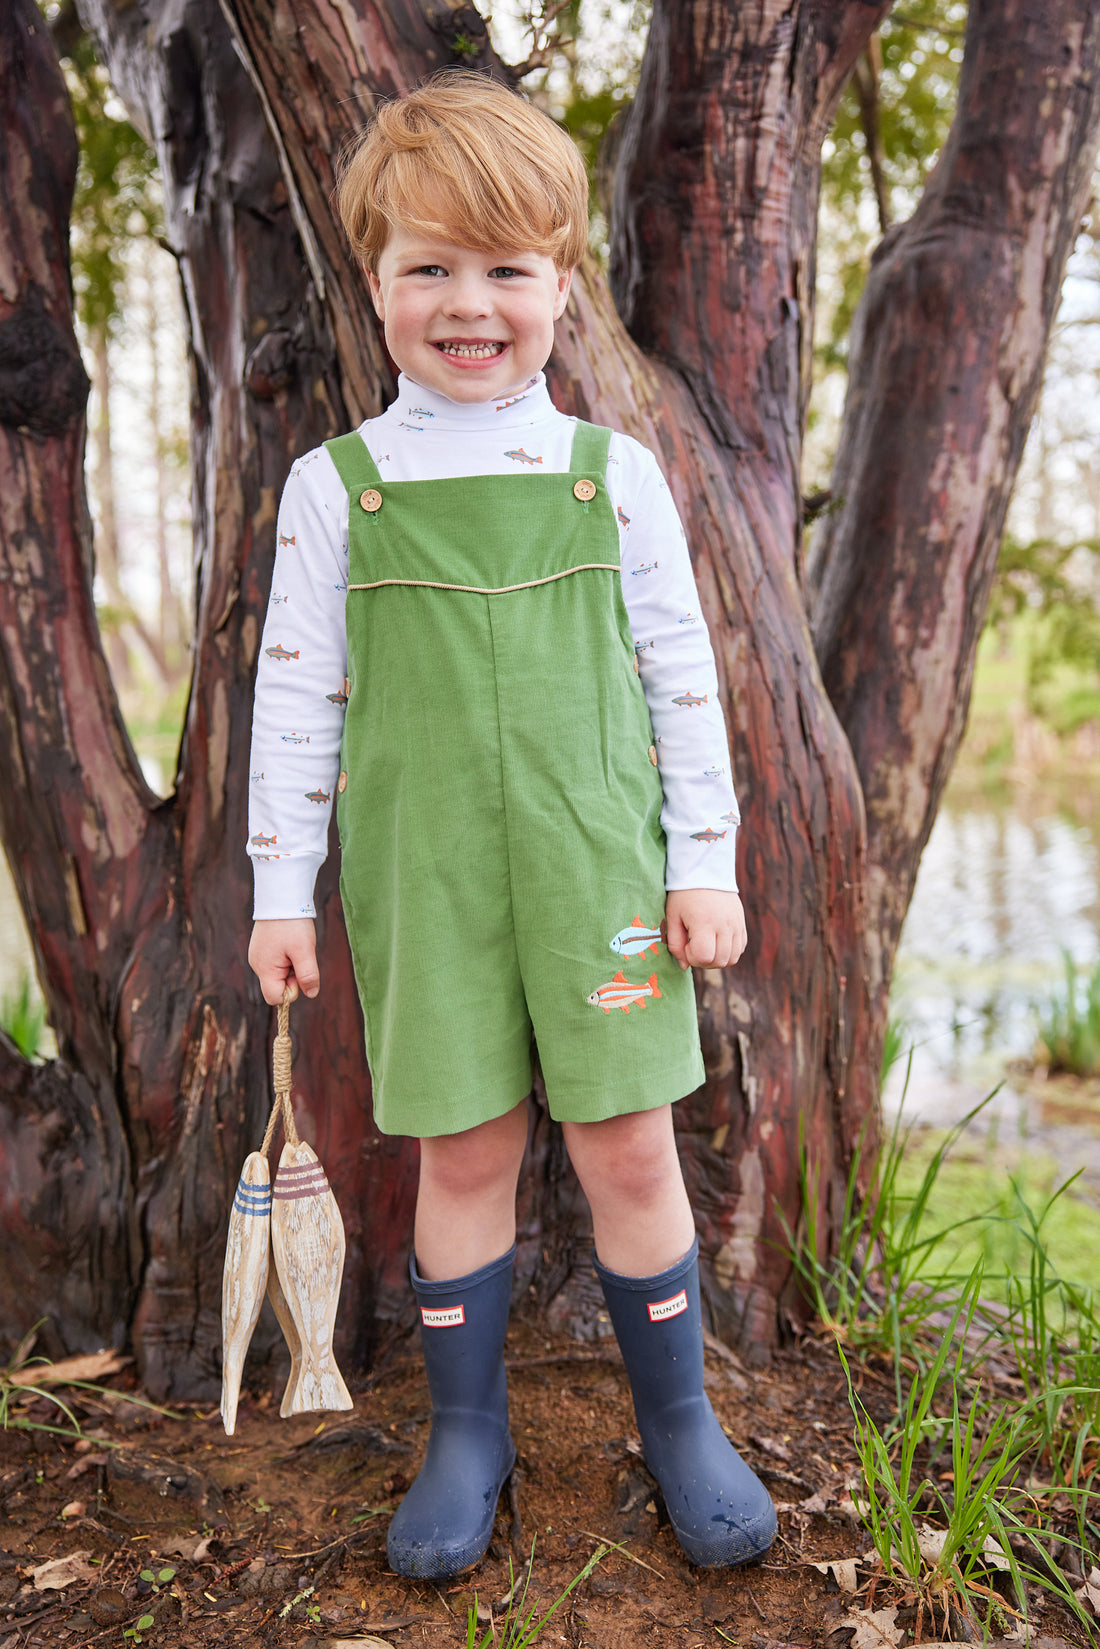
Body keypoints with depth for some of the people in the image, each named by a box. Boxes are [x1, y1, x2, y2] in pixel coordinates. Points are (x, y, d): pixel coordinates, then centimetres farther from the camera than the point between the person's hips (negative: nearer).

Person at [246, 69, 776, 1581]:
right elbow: (294, 694, 5)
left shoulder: (613, 474, 3)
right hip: (422, 877, 0)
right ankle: (468, 1433, 30)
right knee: (462, 1151, 9)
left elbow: (682, 676, 6)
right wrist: (282, 889, 3)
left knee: (630, 1145, 6)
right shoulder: (336, 487, 3)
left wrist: (707, 860, 3)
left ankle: (678, 1422, 28)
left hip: (596, 861, 0)